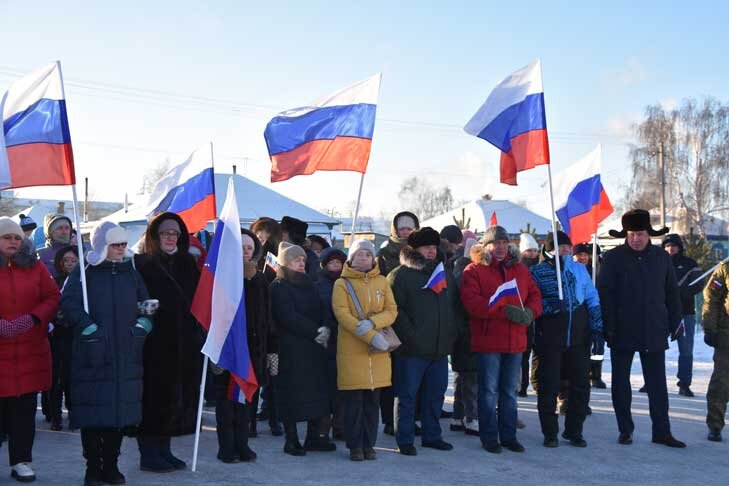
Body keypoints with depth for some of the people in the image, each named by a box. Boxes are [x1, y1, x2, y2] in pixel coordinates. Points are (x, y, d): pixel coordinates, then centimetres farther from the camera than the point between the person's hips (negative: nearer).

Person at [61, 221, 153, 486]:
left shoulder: (130, 271, 13)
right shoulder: (84, 271, 0)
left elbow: (146, 304, 18)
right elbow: (68, 302, -11)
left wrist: (142, 324, 2)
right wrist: (87, 327, -17)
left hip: (126, 354, 4)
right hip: (93, 355, -4)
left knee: (121, 410, 6)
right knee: (92, 413, -1)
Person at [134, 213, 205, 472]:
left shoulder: (187, 264, 13)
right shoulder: (141, 265, -4)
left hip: (182, 346, 6)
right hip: (153, 344, -6)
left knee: (175, 397, 10)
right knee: (154, 398, -1)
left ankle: (164, 450, 21)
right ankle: (148, 454, 9)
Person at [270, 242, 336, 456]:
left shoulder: (309, 285, 18)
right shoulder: (278, 287, -4)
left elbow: (323, 310, 12)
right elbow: (289, 317, -14)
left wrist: (325, 329, -8)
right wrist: (315, 332, -14)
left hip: (315, 346, 7)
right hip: (291, 349, -7)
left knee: (317, 390, 6)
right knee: (292, 394, -2)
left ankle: (314, 436, 15)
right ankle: (292, 440, 7)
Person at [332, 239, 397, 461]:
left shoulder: (382, 282, 11)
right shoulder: (342, 284, 0)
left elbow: (392, 311, 3)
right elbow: (342, 314, -11)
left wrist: (372, 323, -17)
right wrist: (371, 337, -19)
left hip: (378, 351, 3)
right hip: (351, 349, -3)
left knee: (373, 400, 7)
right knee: (353, 401, -1)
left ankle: (369, 445, 17)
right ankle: (355, 446, 10)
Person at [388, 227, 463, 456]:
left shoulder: (444, 274, 16)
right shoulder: (400, 275, -4)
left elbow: (456, 306, 20)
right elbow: (395, 309, -11)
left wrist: (454, 332, 6)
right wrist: (410, 336, -17)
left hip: (440, 347, 6)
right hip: (412, 350, -6)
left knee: (436, 393, 12)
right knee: (407, 394, 0)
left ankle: (432, 435, 24)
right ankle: (405, 440, 9)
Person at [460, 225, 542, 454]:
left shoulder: (520, 270, 13)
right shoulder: (474, 270, -5)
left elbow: (534, 295, 11)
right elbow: (471, 302, -17)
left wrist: (530, 312, -12)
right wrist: (504, 311, -24)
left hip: (515, 341, 5)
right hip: (487, 340, -5)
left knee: (510, 391, 14)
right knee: (489, 391, 2)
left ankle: (508, 435, 24)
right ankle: (489, 437, 13)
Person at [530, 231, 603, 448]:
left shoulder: (579, 269, 12)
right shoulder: (537, 272, 1)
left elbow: (592, 299, 15)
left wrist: (597, 325, 5)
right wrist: (550, 305, -19)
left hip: (578, 336, 3)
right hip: (549, 338, -3)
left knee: (581, 385, 6)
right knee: (549, 386, 1)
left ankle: (574, 431, 20)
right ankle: (550, 433, 14)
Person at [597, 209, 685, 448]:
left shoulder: (661, 257, 6)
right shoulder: (613, 258, -3)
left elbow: (672, 292, 12)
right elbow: (603, 293, -5)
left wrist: (674, 323, 7)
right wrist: (608, 327, -12)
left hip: (654, 332, 2)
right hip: (622, 332, -2)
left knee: (657, 383, 5)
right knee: (621, 382, 7)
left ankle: (662, 432, 12)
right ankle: (625, 430, 18)